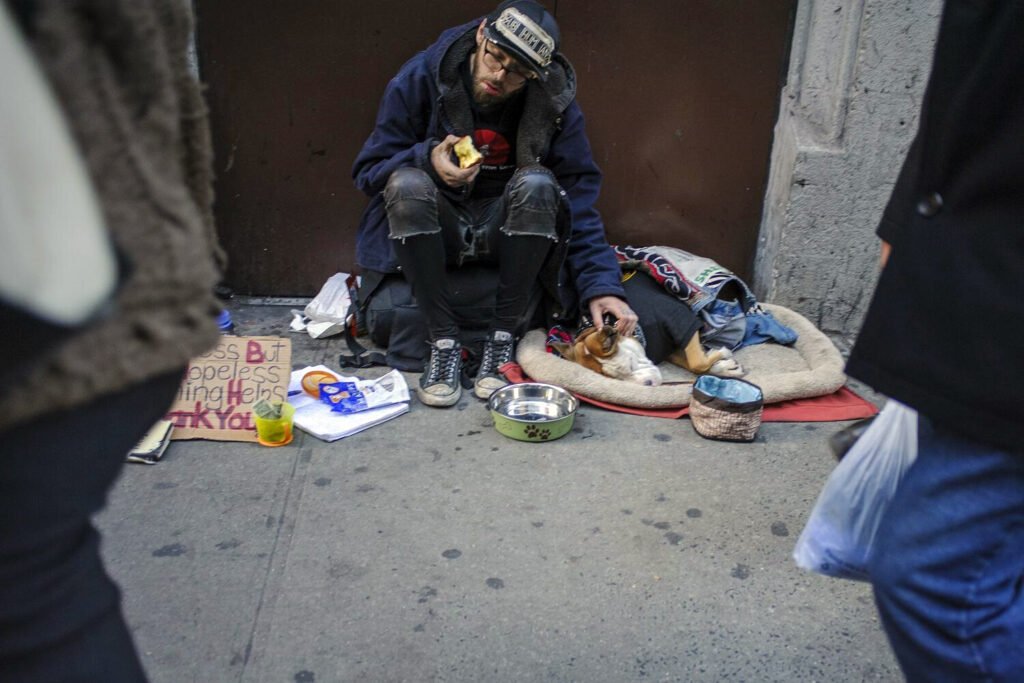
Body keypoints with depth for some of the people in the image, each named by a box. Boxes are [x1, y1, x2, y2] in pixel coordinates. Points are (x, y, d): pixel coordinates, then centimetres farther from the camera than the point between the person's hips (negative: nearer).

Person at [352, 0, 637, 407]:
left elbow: (580, 198, -11)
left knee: (537, 185, -31)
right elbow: (368, 172, -6)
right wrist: (428, 160, -27)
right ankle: (443, 343, -24)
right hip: (438, 233, 0)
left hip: (504, 232, 1)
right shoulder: (420, 78, -12)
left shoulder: (554, 102, -10)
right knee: (407, 184, -32)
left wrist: (601, 285, -22)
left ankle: (503, 339, -22)